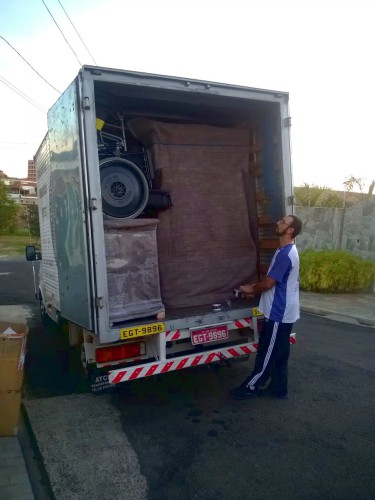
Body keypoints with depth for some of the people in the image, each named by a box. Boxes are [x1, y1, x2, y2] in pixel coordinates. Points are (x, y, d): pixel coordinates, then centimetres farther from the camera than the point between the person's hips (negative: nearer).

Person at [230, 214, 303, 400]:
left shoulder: (285, 254, -23)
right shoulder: (287, 251, 10)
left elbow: (269, 282, -19)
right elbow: (272, 280, 18)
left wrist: (251, 289, -1)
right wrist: (255, 288, 9)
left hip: (278, 313, -10)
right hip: (282, 312, 10)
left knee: (267, 352, 5)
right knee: (278, 353, 17)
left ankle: (251, 387, 18)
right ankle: (279, 388, 28)